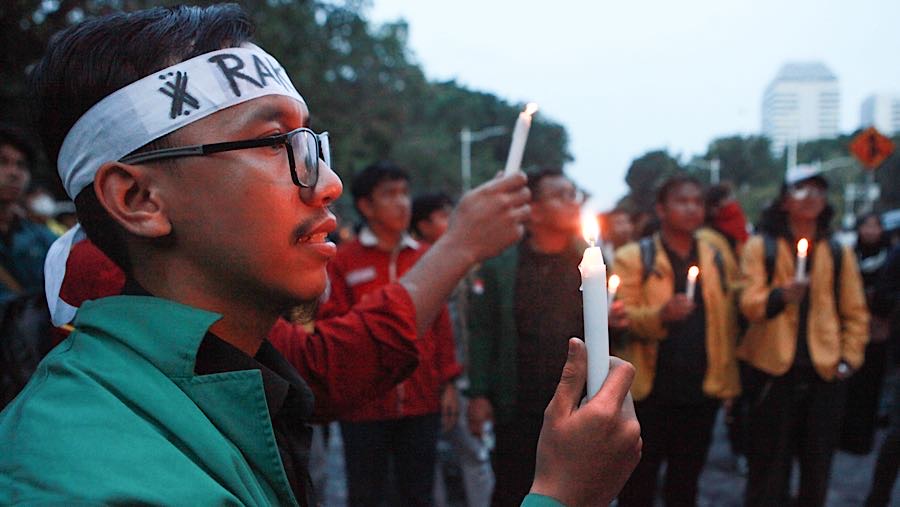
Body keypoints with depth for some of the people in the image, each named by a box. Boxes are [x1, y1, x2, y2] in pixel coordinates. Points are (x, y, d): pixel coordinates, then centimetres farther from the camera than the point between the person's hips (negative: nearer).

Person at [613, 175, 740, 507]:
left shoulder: (716, 259, 12)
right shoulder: (633, 258, -1)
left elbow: (728, 319, 14)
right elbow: (620, 316, -9)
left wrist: (728, 379, 8)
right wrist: (661, 314, -27)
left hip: (702, 392, 4)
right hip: (650, 391, -4)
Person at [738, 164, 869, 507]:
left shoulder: (838, 253, 11)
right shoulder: (761, 247, 2)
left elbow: (856, 313, 13)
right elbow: (749, 303, -7)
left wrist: (849, 359, 3)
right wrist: (781, 295, -26)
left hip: (825, 372, 3)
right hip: (773, 369, -3)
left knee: (817, 465, 10)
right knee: (769, 465, 3)